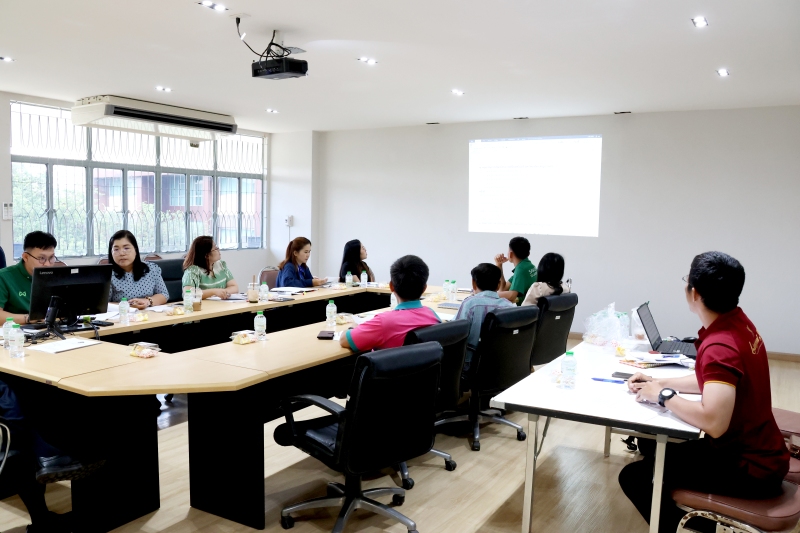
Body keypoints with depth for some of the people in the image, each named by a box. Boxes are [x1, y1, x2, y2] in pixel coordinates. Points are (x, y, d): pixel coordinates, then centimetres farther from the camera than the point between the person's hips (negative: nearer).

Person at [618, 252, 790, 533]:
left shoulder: (720, 347, -30)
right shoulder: (736, 322, -1)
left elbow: (714, 423, -40)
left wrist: (663, 395, -24)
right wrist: (658, 382, 4)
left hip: (750, 468, -9)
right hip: (749, 448, 9)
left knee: (634, 477, -11)